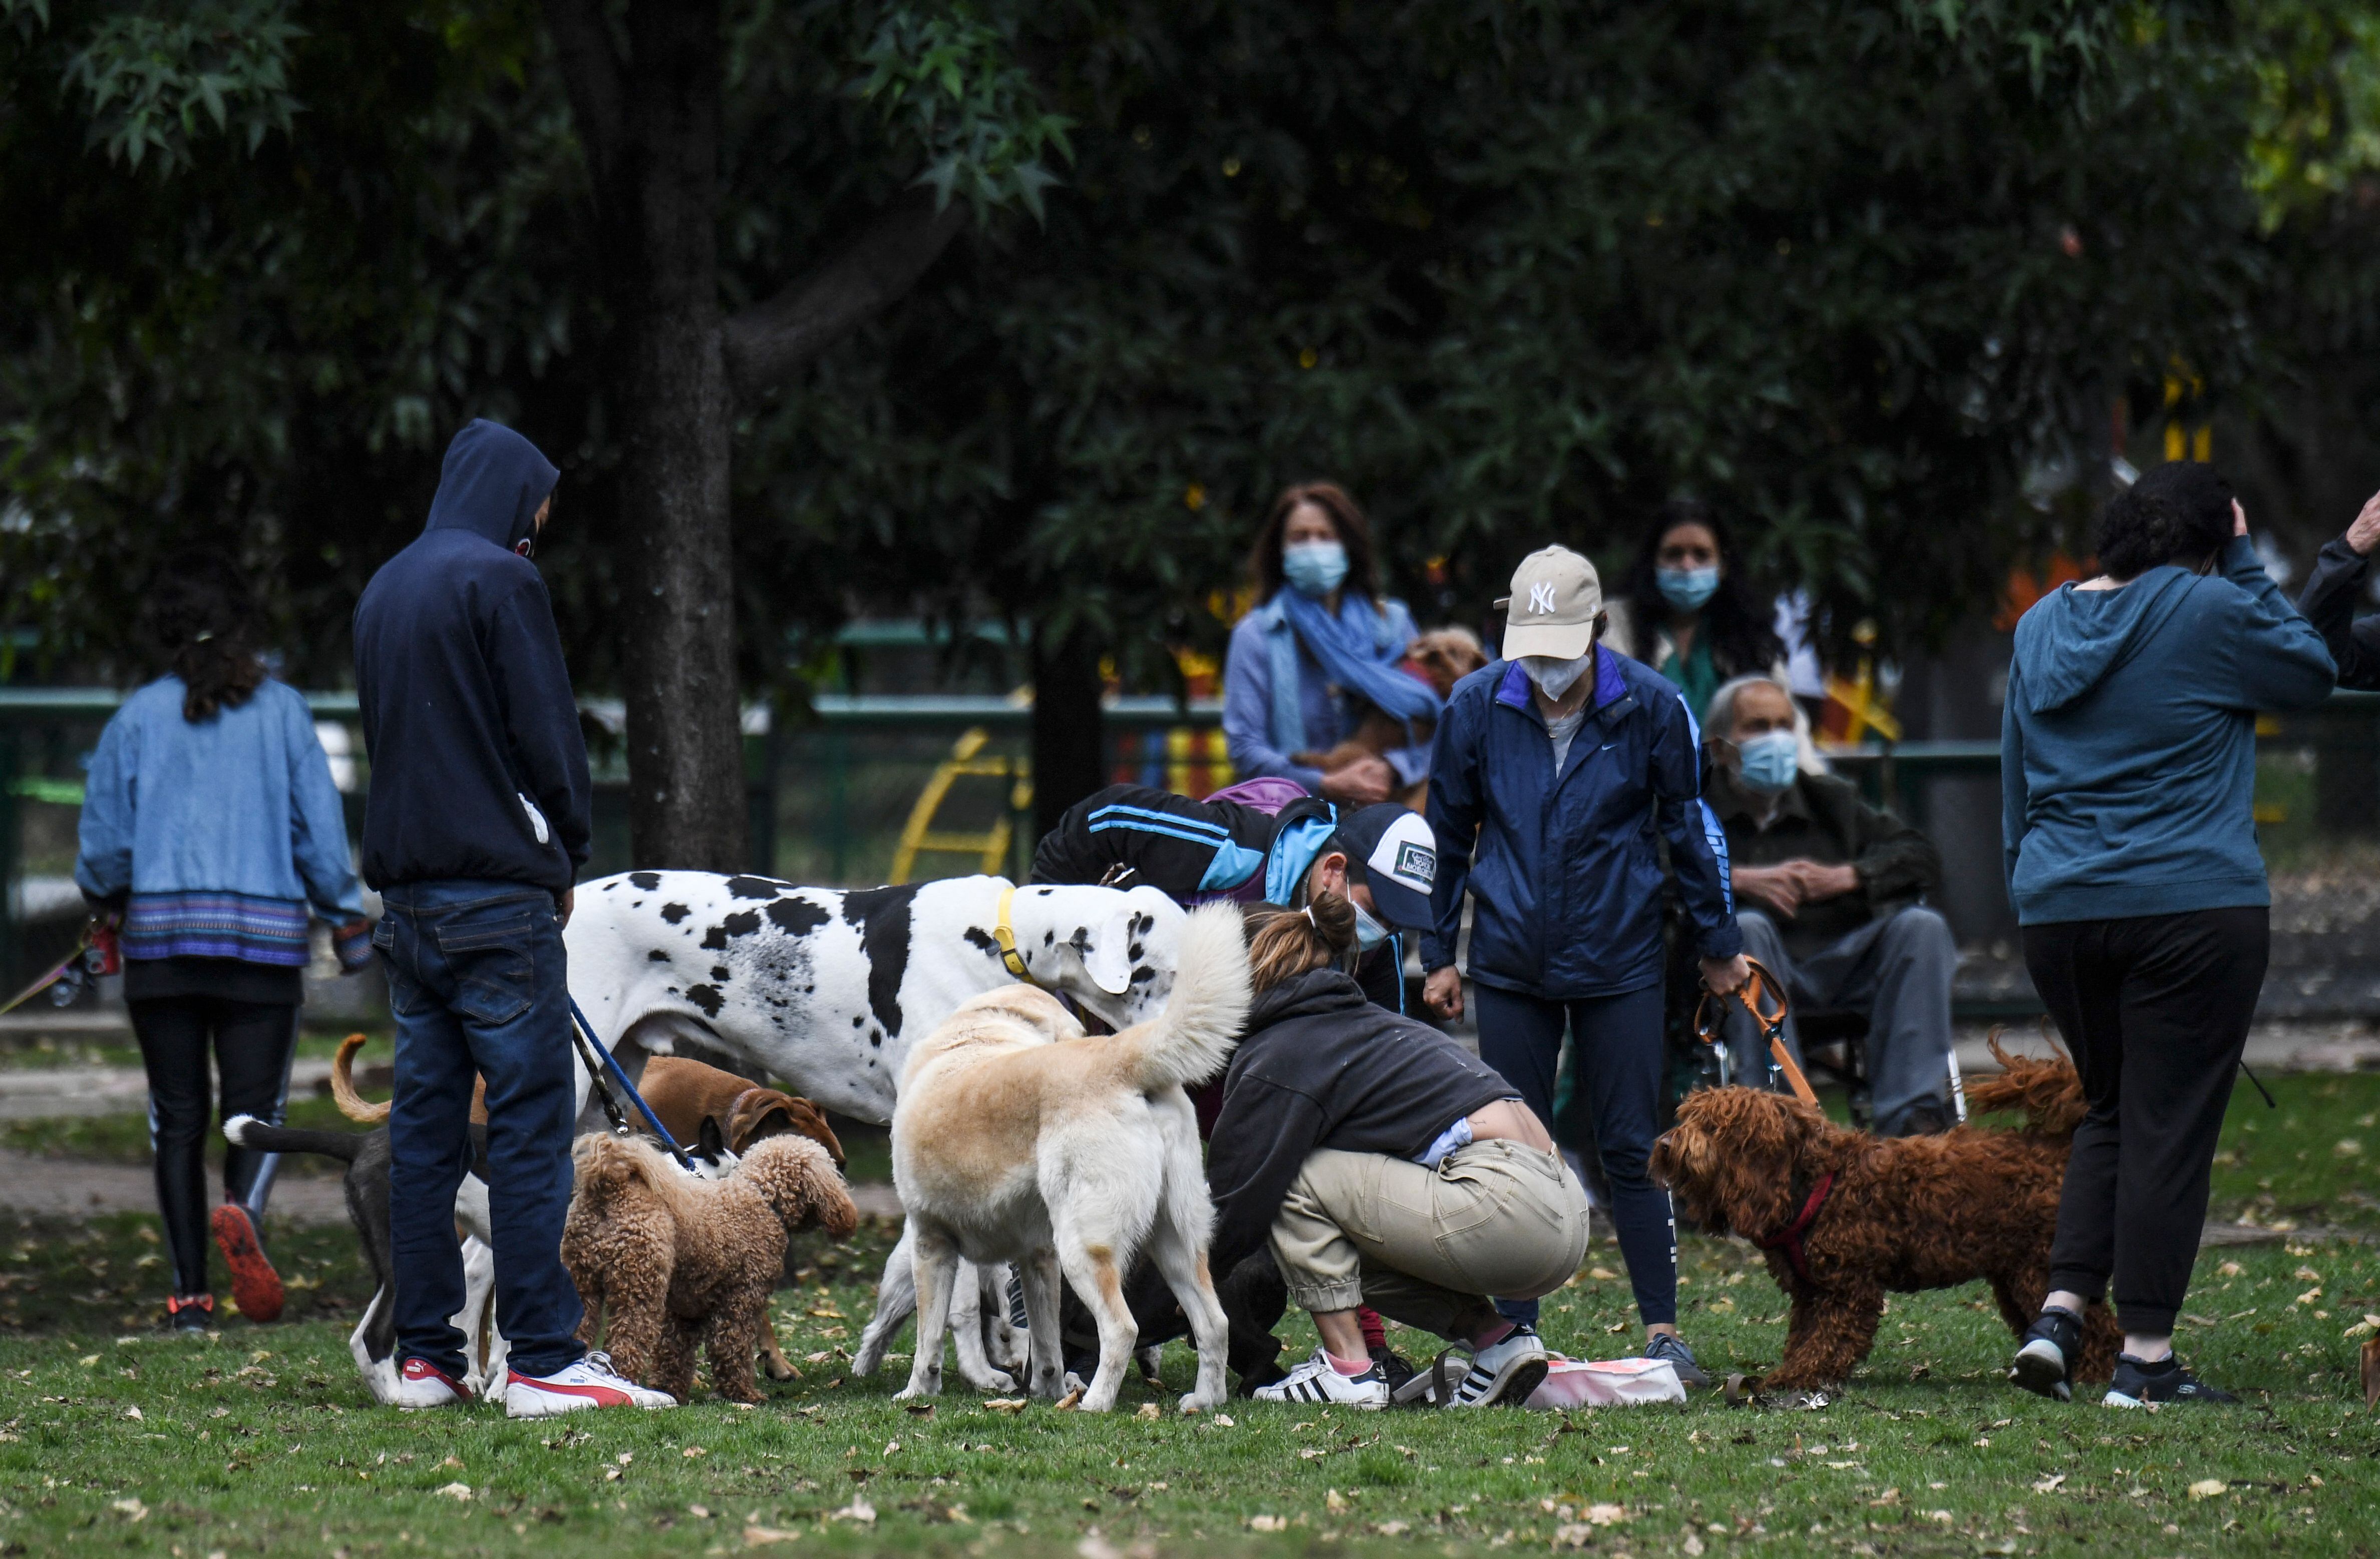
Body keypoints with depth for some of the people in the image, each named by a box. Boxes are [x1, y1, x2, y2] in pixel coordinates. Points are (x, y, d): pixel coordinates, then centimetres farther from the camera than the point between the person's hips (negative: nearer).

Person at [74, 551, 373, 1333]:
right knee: (256, 1106, 3)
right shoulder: (282, 711, 1)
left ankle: (190, 1294, 4)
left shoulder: (139, 717, 1)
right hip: (264, 936, -1)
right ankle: (243, 1209, -29)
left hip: (160, 937, 1)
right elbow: (321, 828, 0)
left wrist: (107, 908, 24)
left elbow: (104, 841, 4)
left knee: (177, 1116, 7)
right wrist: (349, 921, 12)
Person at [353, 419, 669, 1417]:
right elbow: (546, 735, -11)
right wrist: (564, 858, 5)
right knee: (531, 1126, -7)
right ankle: (543, 1362, -10)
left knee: (424, 1128, 8)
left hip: (408, 898, 8)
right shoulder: (499, 581, -9)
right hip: (498, 896, -8)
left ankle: (424, 1358, 9)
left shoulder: (383, 591, 16)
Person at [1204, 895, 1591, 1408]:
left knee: (1295, 1180, -1)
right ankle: (1497, 1339, 11)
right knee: (1344, 1247, 24)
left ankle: (1347, 1369, -2)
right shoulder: (1362, 1021, 25)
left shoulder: (1278, 1057, -3)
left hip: (1501, 1206, -9)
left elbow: (1236, 1203, 0)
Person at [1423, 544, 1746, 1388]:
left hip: (1619, 962, -1)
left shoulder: (1651, 707, -7)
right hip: (1509, 963, 1)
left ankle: (1662, 1333, 6)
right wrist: (1438, 955, 9)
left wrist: (1717, 944, 11)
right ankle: (1513, 1336, 11)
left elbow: (1690, 827, 5)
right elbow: (1446, 835, 7)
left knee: (1633, 1150, 0)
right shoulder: (1476, 707, -5)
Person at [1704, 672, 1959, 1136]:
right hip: (1751, 975, -3)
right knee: (1746, 928, -34)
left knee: (1921, 926, -20)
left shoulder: (1831, 799, 25)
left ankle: (1910, 1111, -29)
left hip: (1842, 963, 4)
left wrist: (1846, 877, -1)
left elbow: (1921, 857, 16)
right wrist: (1739, 879, -16)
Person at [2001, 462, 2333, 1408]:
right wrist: (2245, 567, 8)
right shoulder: (2207, 612, -9)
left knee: (2111, 1113, 19)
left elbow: (2015, 784, 18)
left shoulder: (2041, 625, 11)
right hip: (2191, 907, -6)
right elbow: (2311, 672, 5)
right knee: (2171, 1125, -1)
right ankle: (2146, 1358, 0)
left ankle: (2059, 1316, 5)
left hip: (2058, 908, 6)